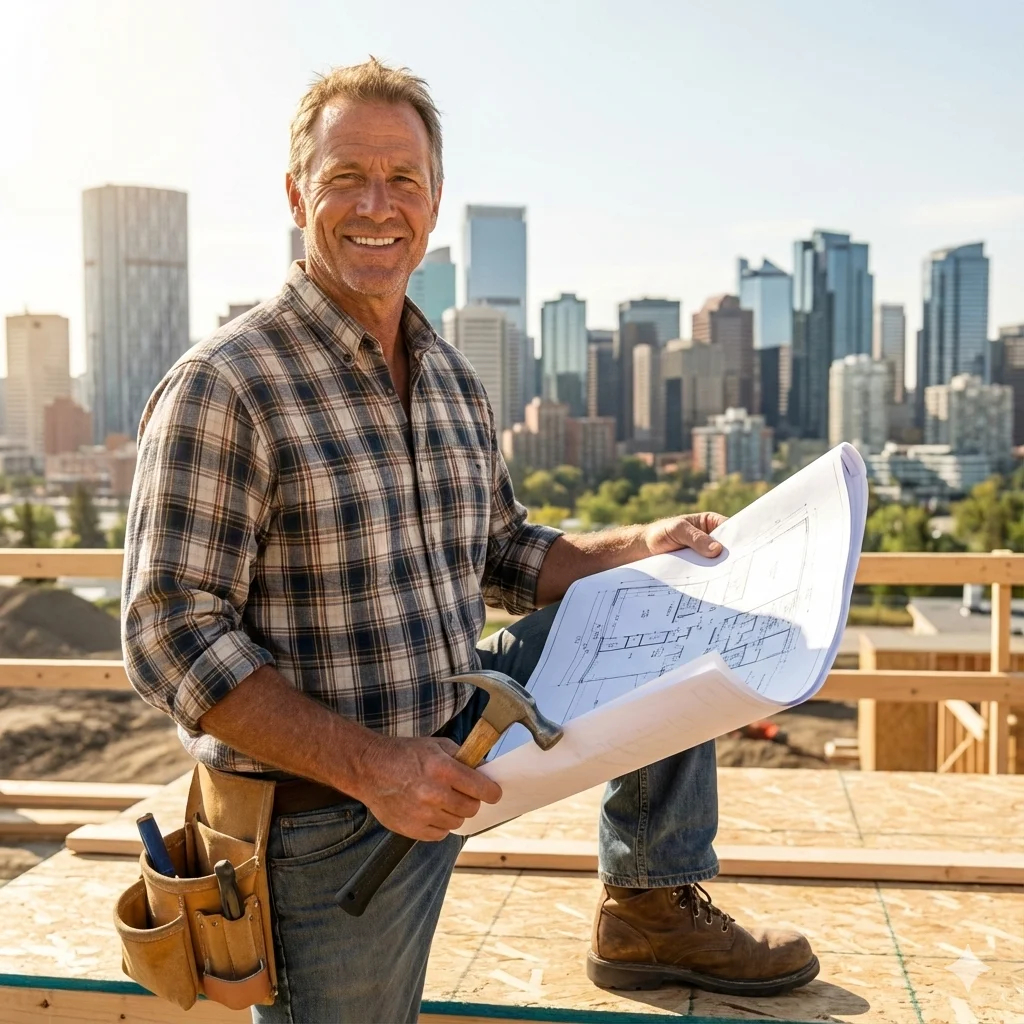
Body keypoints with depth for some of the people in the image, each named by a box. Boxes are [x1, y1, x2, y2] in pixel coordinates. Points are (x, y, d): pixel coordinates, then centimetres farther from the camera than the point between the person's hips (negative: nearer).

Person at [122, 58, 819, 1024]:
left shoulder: (453, 380, 6)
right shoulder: (222, 386, -17)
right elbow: (172, 637, -21)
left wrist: (640, 546, 1)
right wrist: (368, 764, -26)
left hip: (462, 736, 6)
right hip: (327, 815, -6)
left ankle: (654, 908, 16)